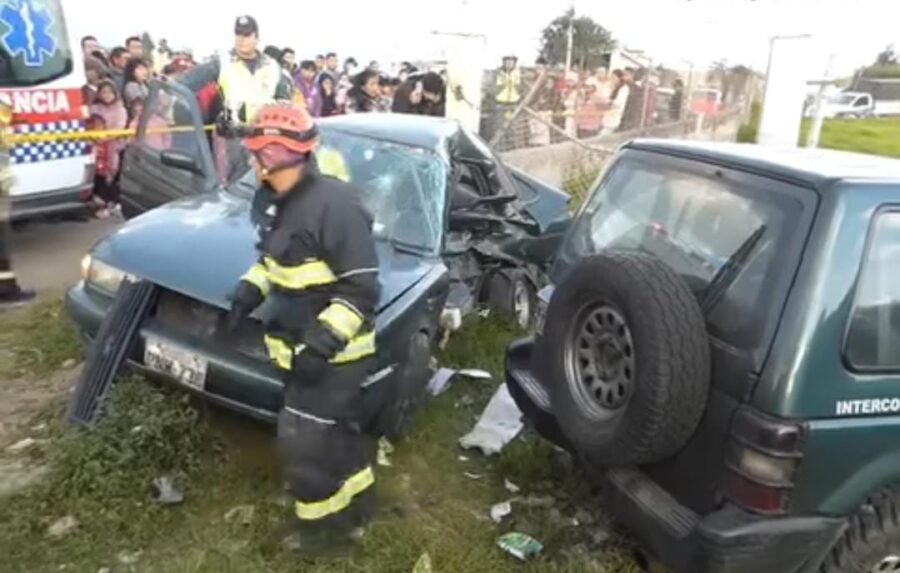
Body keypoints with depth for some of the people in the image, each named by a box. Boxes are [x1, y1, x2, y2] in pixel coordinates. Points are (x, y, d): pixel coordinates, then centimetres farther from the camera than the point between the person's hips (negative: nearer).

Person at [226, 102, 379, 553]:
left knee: (305, 443, 1)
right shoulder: (279, 201, 5)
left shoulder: (334, 203, -24)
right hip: (306, 346, 9)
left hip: (332, 352, -9)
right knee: (339, 435, 22)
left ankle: (324, 524, 26)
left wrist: (323, 340, -30)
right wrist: (248, 293, 6)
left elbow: (362, 288, -24)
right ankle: (352, 512, 42)